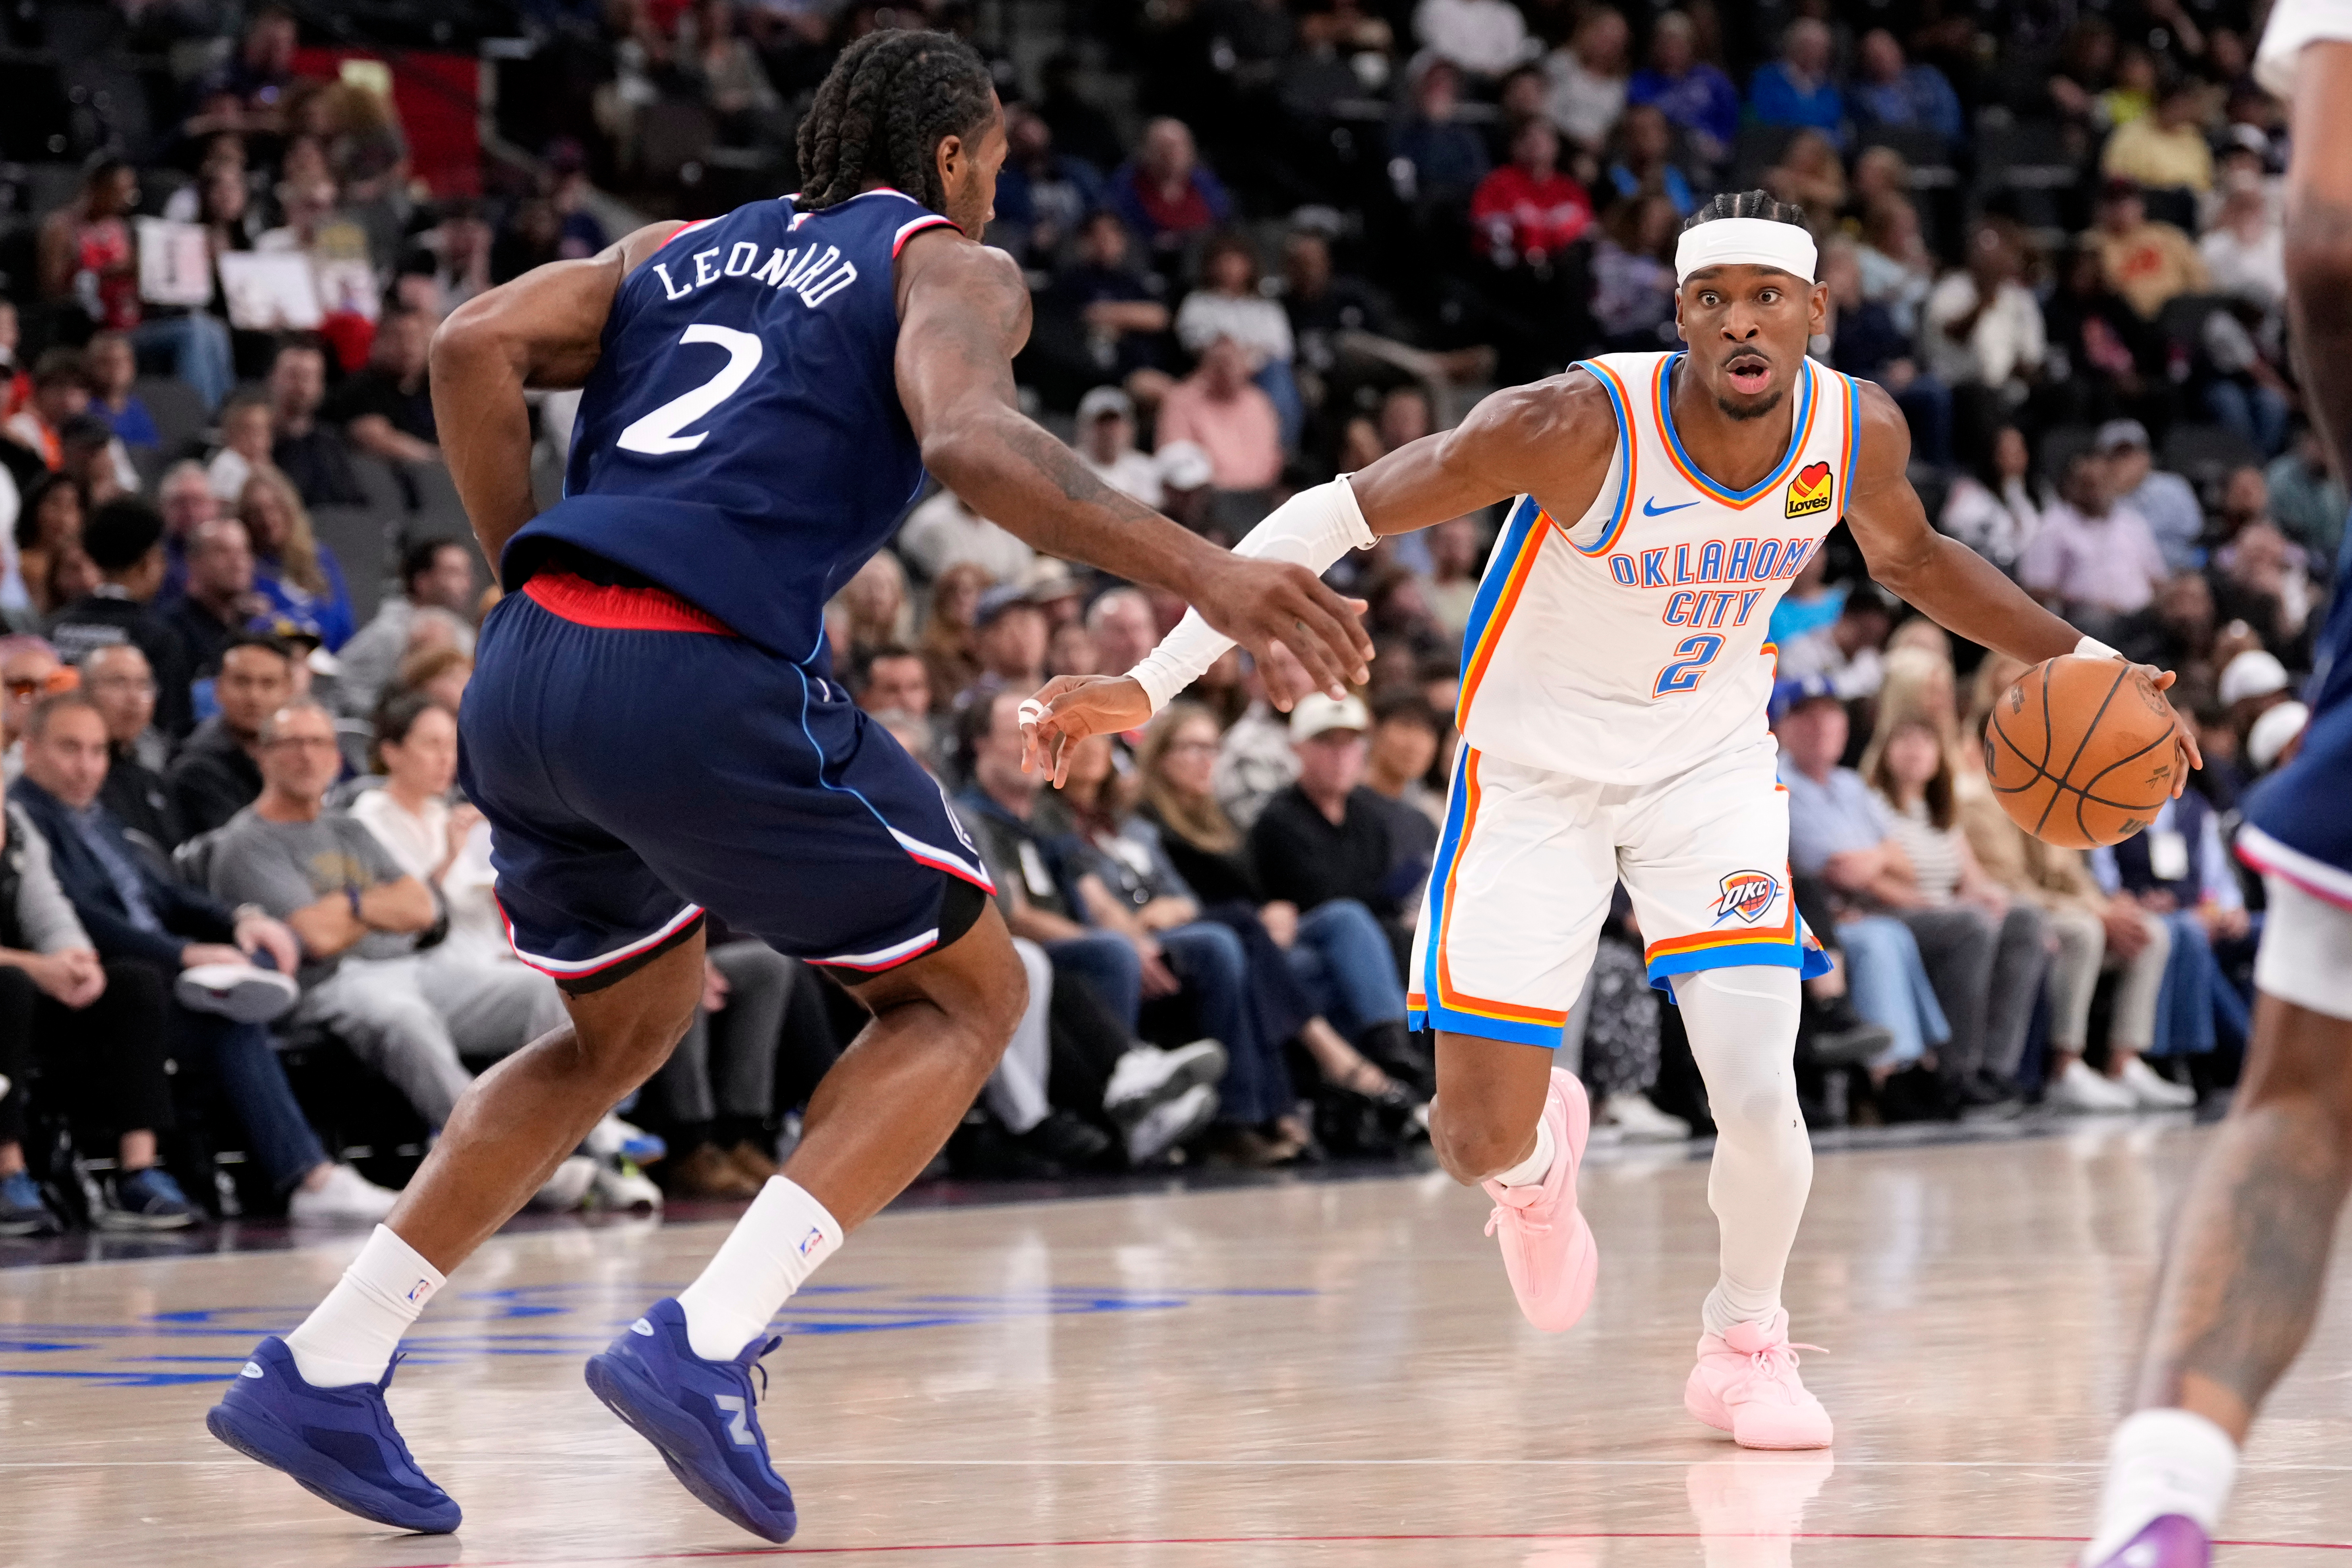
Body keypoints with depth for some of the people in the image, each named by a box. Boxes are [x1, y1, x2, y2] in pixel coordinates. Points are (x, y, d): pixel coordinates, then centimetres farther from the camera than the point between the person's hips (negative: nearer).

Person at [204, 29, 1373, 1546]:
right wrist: (1205, 571, -20)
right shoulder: (952, 267, 10)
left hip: (530, 675, 7)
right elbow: (971, 437, -12)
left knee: (629, 1025, 29)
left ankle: (322, 1376, 22)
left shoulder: (684, 249, 27)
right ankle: (705, 1346, -7)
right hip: (708, 682, -7)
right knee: (968, 995, 11)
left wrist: (535, 583, 18)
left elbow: (476, 346, 12)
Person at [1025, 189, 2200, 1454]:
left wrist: (2080, 661, 3)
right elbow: (1337, 514, -25)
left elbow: (1910, 558, 9)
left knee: (1759, 1097, -17)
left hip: (1710, 766, 2)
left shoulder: (1858, 433, -16)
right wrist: (1151, 684, -29)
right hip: (1537, 771, -2)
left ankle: (1744, 1341, 13)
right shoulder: (1579, 427, -30)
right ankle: (1540, 1167, 40)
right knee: (1478, 1144, -1)